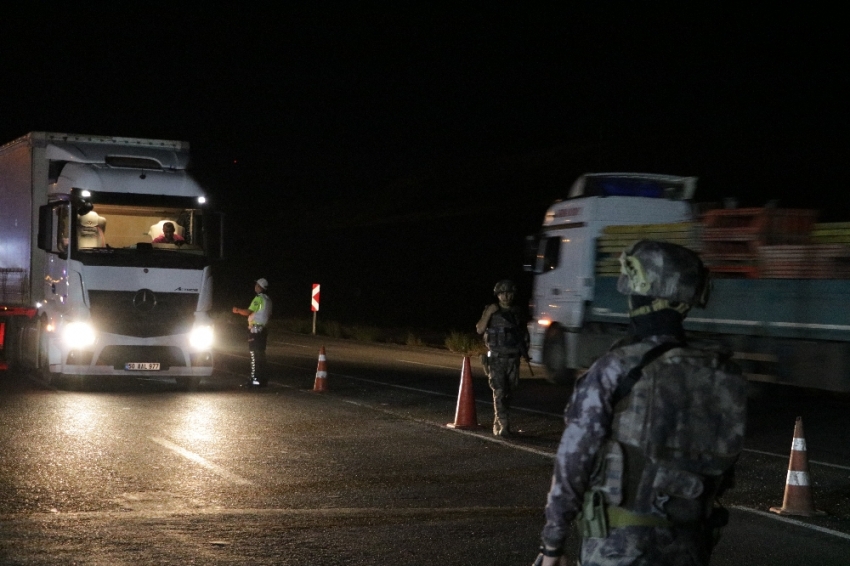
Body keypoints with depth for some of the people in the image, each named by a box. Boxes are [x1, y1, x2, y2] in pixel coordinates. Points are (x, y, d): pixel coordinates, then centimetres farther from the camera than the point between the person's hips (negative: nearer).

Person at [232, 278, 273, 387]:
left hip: (255, 328, -9)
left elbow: (248, 312, -18)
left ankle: (255, 379, -12)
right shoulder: (268, 300, 13)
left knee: (254, 354, -9)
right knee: (261, 353, 11)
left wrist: (238, 310, -3)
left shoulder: (258, 298, -13)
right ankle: (263, 378, 13)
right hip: (264, 328, 9)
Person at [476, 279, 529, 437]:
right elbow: (480, 330, -12)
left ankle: (497, 423, 21)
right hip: (496, 358, -4)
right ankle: (503, 426, -14)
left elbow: (522, 333, 21)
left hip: (513, 359, 4)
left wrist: (524, 350, 9)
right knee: (499, 392, -11)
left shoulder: (516, 313, 10)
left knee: (508, 393, 8)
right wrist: (489, 313, -20)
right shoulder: (491, 311, -2)